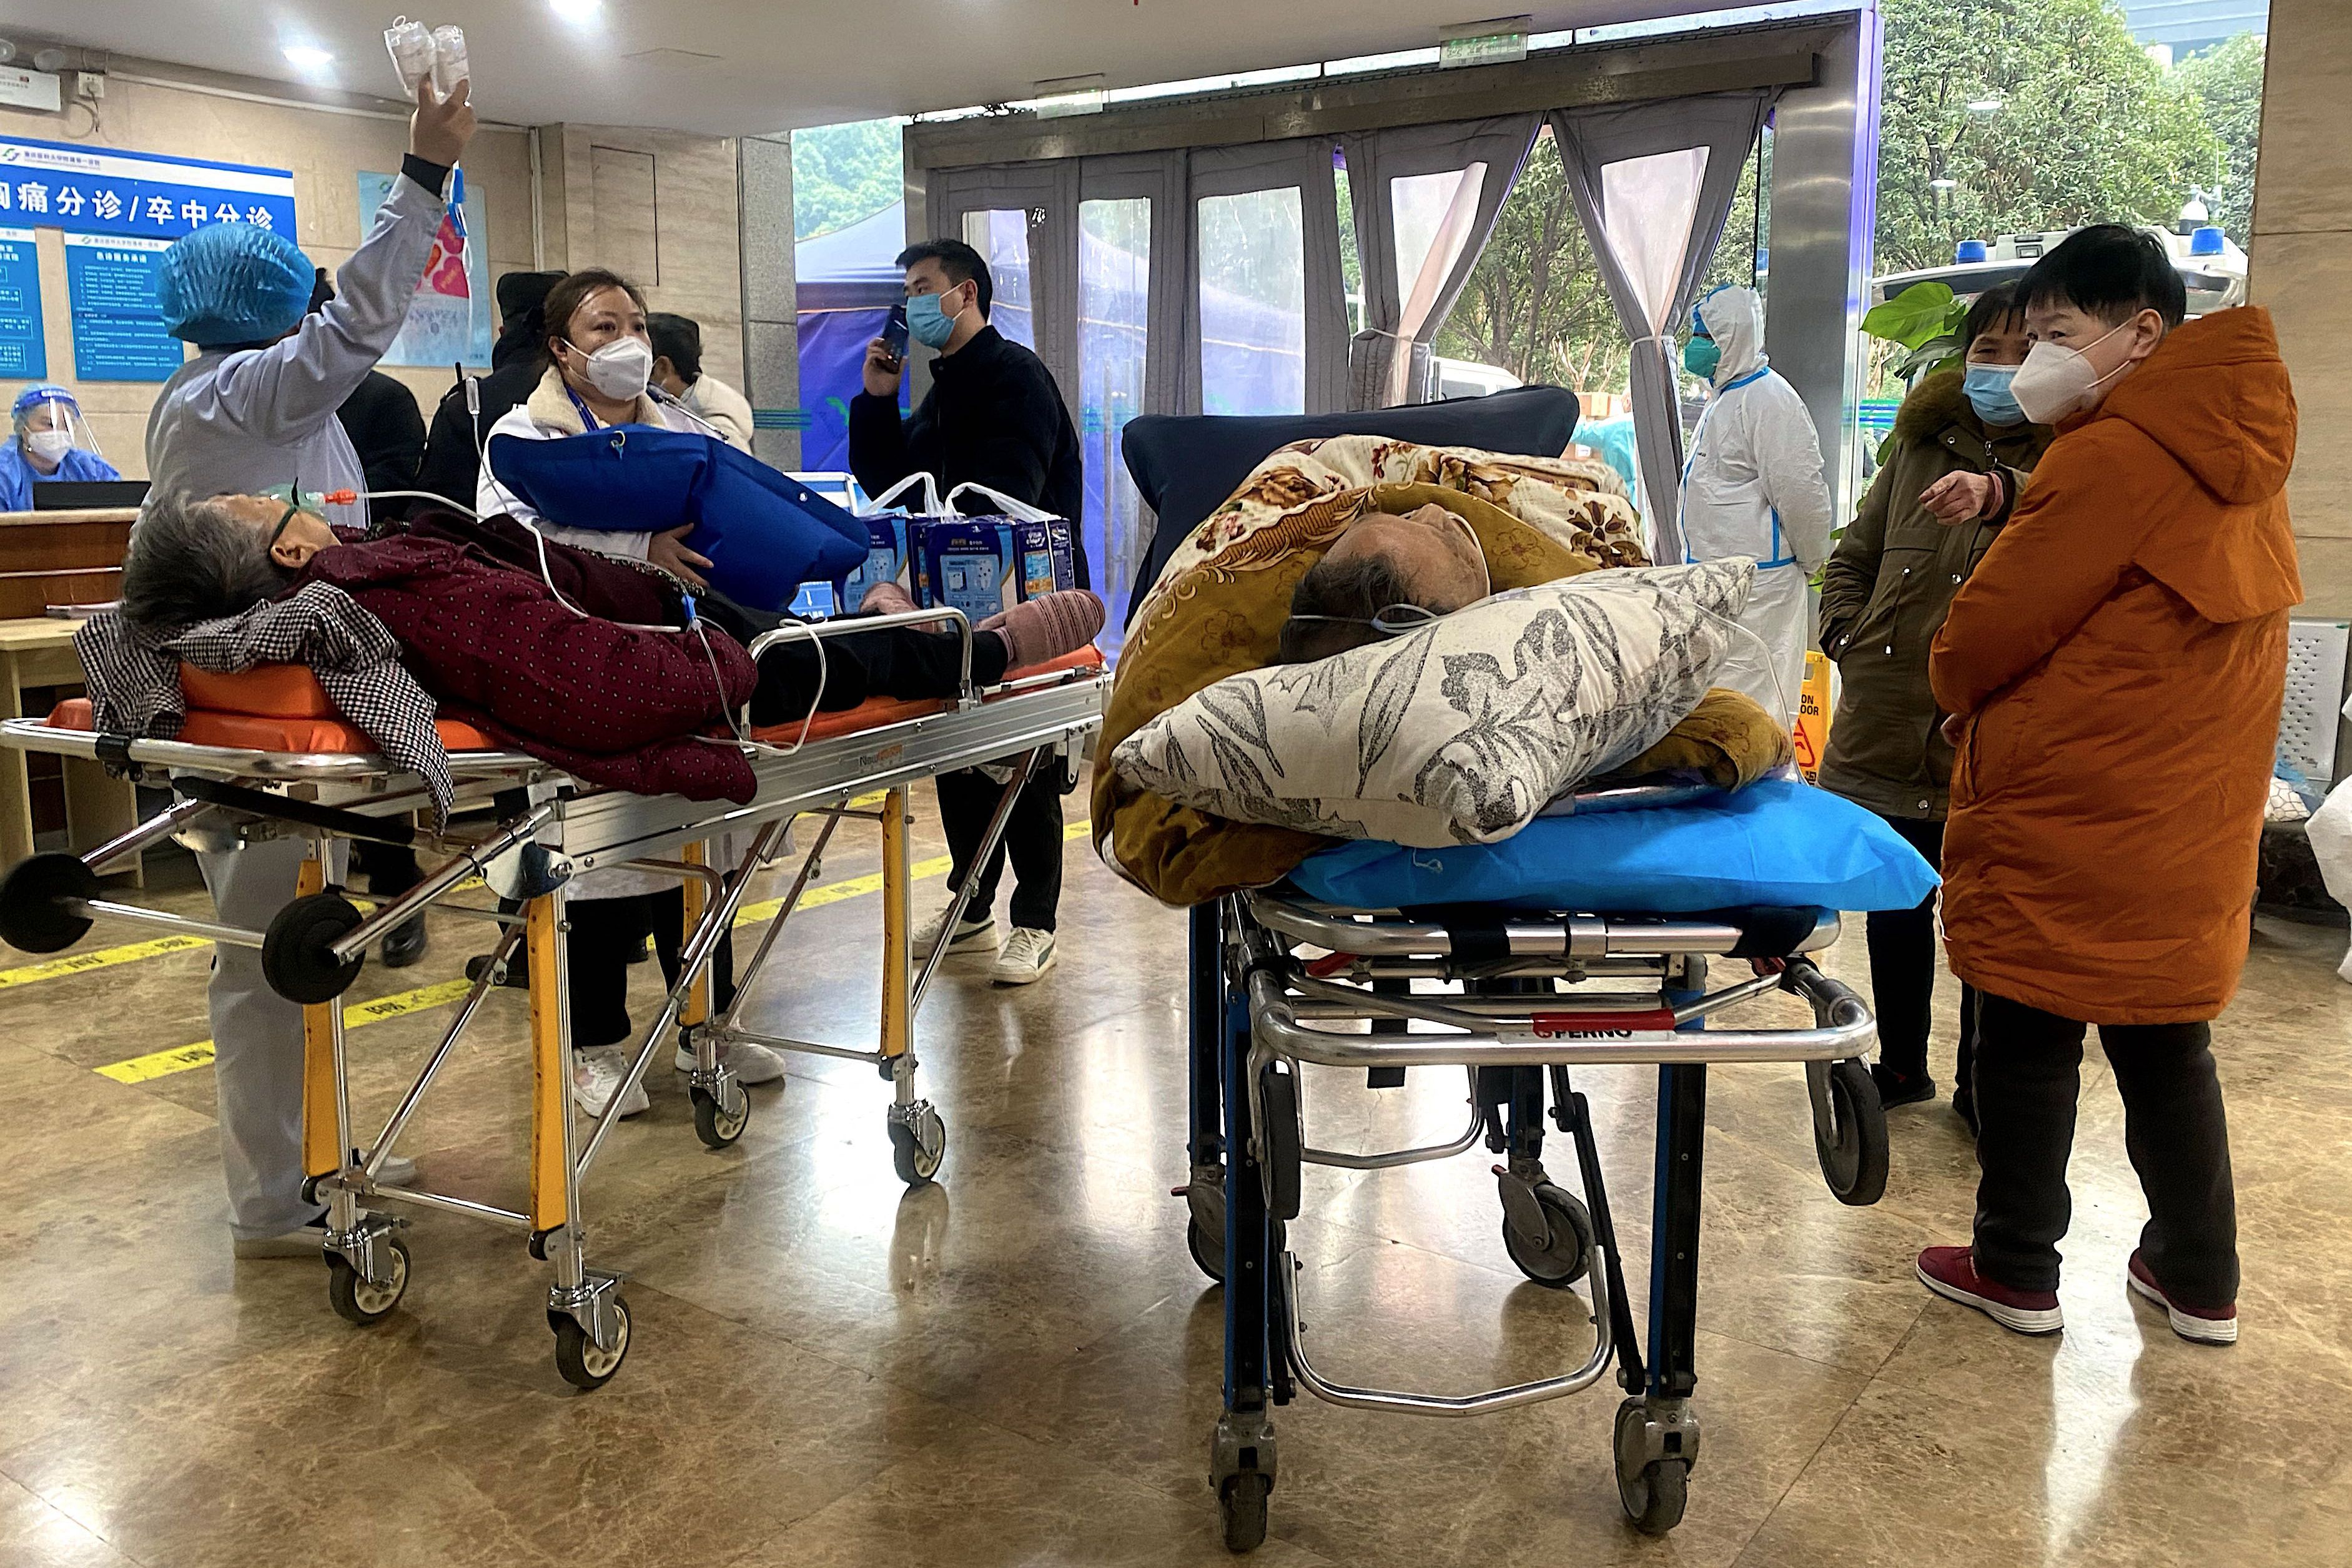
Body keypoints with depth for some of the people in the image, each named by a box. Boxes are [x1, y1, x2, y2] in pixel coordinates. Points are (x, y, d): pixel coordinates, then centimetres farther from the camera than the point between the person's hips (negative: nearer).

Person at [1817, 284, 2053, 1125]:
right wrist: (1849, 637, 7)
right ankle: (1902, 1063, 33)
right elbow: (1853, 556, 23)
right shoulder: (1919, 444, 12)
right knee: (1895, 910, 16)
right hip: (1887, 732, 4)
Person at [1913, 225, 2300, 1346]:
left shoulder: (2112, 457, -16)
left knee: (2029, 1041, 5)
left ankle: (2017, 1273, 17)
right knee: (2167, 1044, 17)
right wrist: (2007, 499, 8)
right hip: (2191, 821, 8)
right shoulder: (2234, 461, 11)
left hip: (2064, 816, -8)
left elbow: (1990, 630, -14)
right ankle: (2199, 1279, 26)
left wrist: (1954, 680, 6)